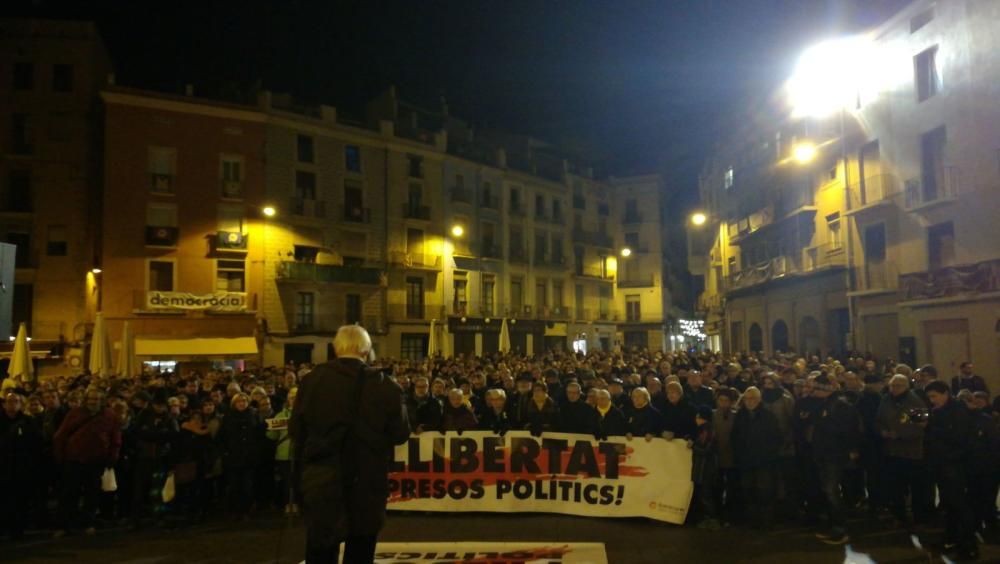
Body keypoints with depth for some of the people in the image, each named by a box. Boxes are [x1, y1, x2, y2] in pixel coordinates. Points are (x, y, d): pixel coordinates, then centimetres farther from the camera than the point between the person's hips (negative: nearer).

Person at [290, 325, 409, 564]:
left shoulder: (311, 380, -6)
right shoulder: (384, 386, -9)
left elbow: (296, 431, -2)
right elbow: (400, 434, -5)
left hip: (322, 482, 0)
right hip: (367, 482, 0)